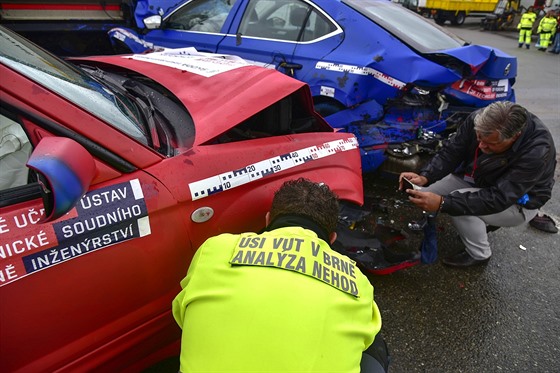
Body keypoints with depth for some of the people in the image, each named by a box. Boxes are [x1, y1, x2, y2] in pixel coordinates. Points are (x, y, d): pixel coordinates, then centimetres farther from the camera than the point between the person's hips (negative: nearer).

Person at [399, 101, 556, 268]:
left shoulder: (537, 151, -36)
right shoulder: (478, 119, -24)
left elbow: (498, 199, -38)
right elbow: (451, 152, -16)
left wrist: (442, 203, -47)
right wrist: (424, 177, -36)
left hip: (518, 202, -5)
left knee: (458, 206, -30)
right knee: (425, 196, -8)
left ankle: (479, 254, -1)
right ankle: (485, 222, 12)